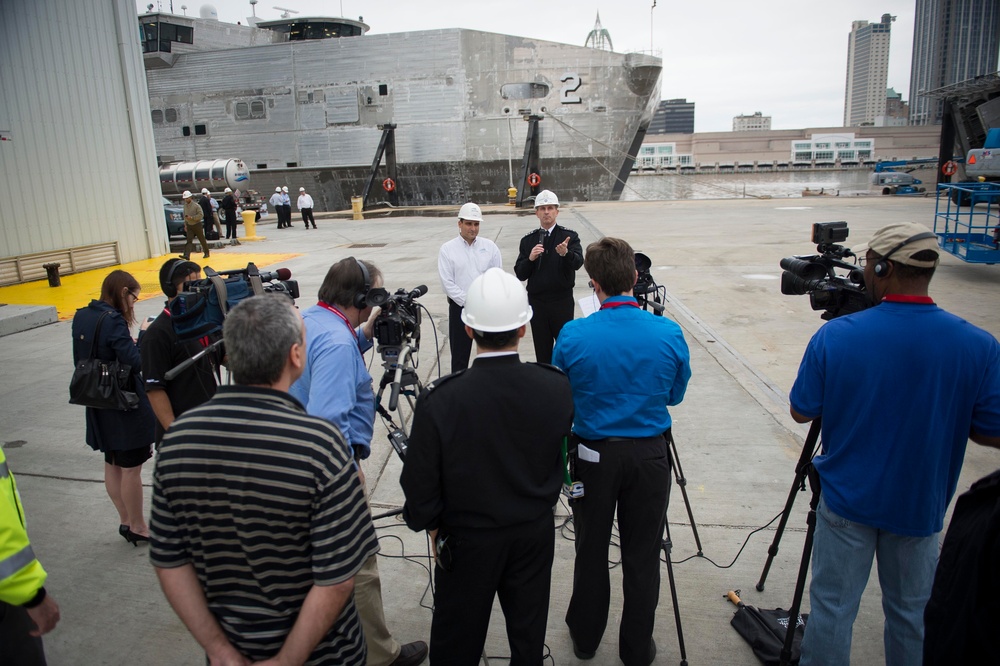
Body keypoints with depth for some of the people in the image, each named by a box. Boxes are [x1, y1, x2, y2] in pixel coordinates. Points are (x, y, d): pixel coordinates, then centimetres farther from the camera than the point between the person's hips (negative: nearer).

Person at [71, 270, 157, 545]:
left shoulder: (81, 317, 4)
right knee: (131, 468, 4)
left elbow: (82, 359, 13)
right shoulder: (113, 320, -21)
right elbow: (135, 362, -24)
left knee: (112, 464, 17)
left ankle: (125, 521, 30)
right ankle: (138, 527, 16)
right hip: (127, 407, -8)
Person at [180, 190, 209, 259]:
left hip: (197, 225, -4)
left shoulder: (196, 205, -12)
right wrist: (185, 225, 13)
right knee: (189, 241, -7)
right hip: (189, 226, 4)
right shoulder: (185, 205, 7)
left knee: (202, 240, 7)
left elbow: (201, 215, -17)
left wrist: (192, 217, -22)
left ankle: (206, 253, 23)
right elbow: (185, 216, 16)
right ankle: (186, 255, -18)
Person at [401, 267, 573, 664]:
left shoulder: (440, 400, -26)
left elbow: (420, 483, -16)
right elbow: (559, 454, -1)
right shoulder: (556, 387, -18)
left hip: (466, 538, -2)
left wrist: (432, 526, 1)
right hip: (535, 533, 3)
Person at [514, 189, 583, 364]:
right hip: (537, 302, 3)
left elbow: (578, 262, -18)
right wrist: (530, 259, -17)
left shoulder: (569, 236, -1)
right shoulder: (528, 240, 6)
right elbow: (520, 274, 2)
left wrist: (566, 253, -39)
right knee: (542, 351, 10)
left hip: (562, 301, -2)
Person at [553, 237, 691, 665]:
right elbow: (675, 395, 3)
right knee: (642, 555, 15)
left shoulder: (572, 336, -16)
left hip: (594, 453, 0)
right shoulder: (669, 334, -12)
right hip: (650, 453, 1)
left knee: (591, 550, 18)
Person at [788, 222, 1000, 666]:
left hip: (846, 501, -1)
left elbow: (801, 412, -8)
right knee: (911, 612, 21)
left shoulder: (834, 337, -18)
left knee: (832, 608, 13)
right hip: (920, 508, 2)